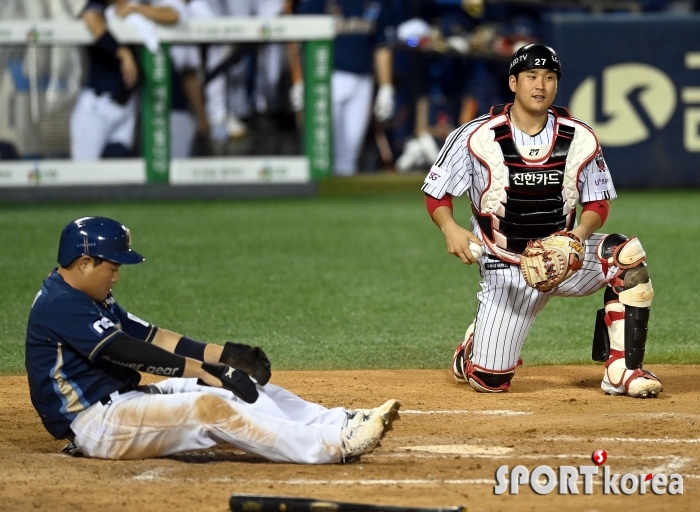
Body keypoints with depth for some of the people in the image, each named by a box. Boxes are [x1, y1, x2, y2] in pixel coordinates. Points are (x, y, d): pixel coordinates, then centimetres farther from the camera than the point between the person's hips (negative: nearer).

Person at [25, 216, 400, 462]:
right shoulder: (60, 304, -16)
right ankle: (334, 447, -30)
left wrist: (221, 355, -1)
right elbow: (127, 351, -24)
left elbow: (151, 336, 12)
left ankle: (344, 424, -9)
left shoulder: (91, 300, 18)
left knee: (239, 387, 1)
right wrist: (205, 370, -28)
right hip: (96, 424, -10)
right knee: (210, 407, -25)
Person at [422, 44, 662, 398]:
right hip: (507, 269, -2)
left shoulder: (580, 139, -4)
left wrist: (579, 235, -20)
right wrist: (450, 229, -25)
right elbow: (436, 195, -3)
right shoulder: (477, 137, -11)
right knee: (489, 380, -9)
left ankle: (621, 370, -22)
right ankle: (475, 344, 32)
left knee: (626, 254, -29)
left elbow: (598, 204, 3)